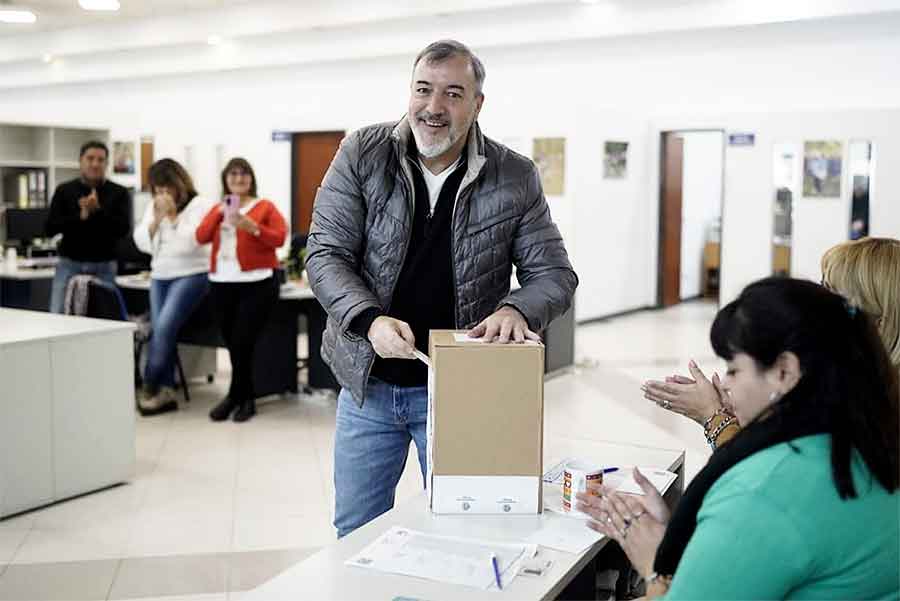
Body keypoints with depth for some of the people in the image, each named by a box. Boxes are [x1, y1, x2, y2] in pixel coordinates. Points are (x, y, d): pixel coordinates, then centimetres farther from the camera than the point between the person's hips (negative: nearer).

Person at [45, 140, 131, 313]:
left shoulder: (118, 193, 4)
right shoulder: (64, 190, 7)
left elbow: (123, 229, -8)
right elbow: (50, 228, -1)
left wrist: (98, 210, -19)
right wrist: (80, 216, -14)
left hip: (104, 267, -1)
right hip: (69, 264, 1)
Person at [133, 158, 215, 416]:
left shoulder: (200, 205, -6)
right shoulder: (153, 207, 13)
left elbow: (190, 241, -17)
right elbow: (141, 241, 3)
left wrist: (172, 214, -16)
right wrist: (157, 218, -10)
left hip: (190, 275, -6)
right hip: (160, 276, 6)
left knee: (164, 328, -18)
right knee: (160, 332, -1)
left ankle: (150, 389, -6)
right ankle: (165, 391, 4)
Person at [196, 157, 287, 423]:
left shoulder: (265, 206, 4)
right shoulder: (217, 208, 16)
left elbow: (279, 238, -8)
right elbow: (201, 237, 1)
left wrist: (252, 227, -20)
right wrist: (219, 212, -10)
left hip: (257, 284, -5)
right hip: (222, 284, 5)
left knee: (242, 342, -11)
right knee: (233, 344, 8)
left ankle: (235, 396, 6)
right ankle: (246, 398, 22)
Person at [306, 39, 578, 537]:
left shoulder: (515, 178, -8)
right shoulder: (361, 155, -6)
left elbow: (554, 272, -4)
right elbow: (326, 255, -8)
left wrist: (516, 309, -26)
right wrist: (370, 319, -25)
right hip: (369, 383, 1)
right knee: (355, 533, 17)